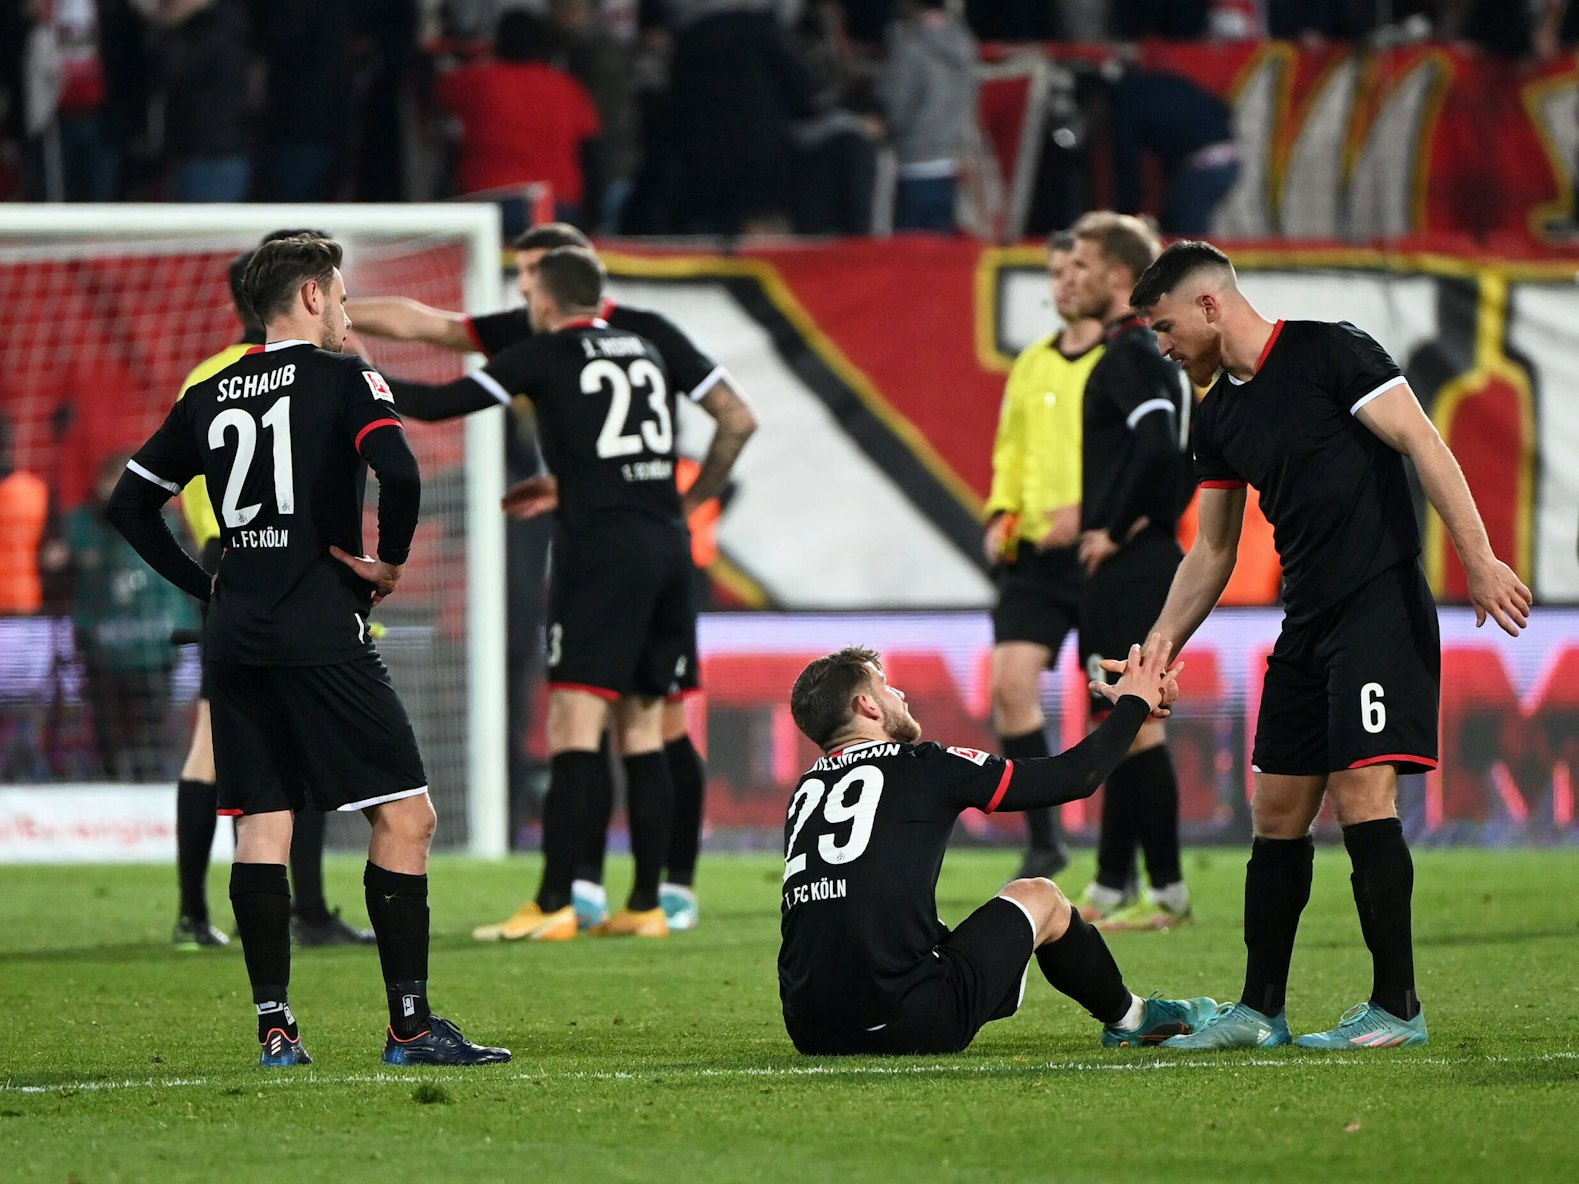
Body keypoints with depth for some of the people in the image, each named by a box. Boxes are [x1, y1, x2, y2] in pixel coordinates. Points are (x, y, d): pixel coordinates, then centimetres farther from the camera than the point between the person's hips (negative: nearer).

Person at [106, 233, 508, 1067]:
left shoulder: (209, 397, 14)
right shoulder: (341, 379, -2)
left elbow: (130, 503, 18)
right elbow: (399, 472, -20)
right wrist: (390, 560, -5)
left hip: (234, 633, 6)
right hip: (320, 634, -6)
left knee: (259, 827, 7)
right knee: (404, 816, -2)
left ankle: (274, 1027, 2)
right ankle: (409, 1024, -6)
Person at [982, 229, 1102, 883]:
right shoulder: (1031, 365, 14)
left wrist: (1090, 510, -21)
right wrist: (1001, 514, 6)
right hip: (1035, 554, 5)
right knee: (1009, 682, -8)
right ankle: (1042, 838, 4)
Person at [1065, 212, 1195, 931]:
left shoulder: (1129, 355, -14)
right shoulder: (1155, 353, 17)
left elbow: (1157, 440, -28)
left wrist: (1114, 528, -20)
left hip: (1127, 568, -11)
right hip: (1146, 562, 11)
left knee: (1133, 724, -10)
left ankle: (1166, 892, -9)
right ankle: (1111, 887, 17)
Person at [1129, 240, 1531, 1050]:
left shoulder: (1328, 353, -8)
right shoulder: (1219, 415, 15)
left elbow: (1423, 445, -13)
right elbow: (1211, 550, 23)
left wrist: (1479, 560, -20)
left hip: (1381, 607, -8)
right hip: (1306, 621, 8)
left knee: (1361, 791, -15)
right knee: (1277, 810, 6)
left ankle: (1397, 1007, -10)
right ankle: (1259, 1010, 12)